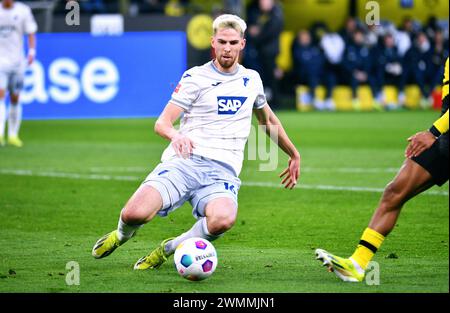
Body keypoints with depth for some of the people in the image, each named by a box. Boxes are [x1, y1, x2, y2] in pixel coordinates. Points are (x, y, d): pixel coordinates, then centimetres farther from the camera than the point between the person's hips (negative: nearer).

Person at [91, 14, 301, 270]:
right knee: (135, 214, -27)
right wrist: (176, 135, -26)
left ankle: (169, 249, -4)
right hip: (184, 162, -2)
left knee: (223, 219, -35)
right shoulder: (195, 78, 5)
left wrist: (294, 155, 44)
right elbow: (162, 123, -3)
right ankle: (122, 235, 15)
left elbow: (268, 120, 37)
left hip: (222, 171, 2)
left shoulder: (252, 79, 18)